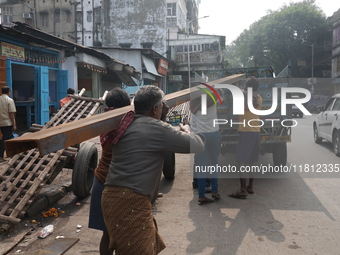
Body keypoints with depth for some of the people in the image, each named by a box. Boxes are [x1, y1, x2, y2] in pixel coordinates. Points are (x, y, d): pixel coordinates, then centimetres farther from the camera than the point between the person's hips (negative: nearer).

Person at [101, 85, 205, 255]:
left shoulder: (128, 124, 12)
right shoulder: (156, 128, -13)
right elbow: (198, 145, -7)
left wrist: (163, 117, 19)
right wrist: (187, 131, 14)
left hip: (115, 196, 9)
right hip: (130, 201, -9)